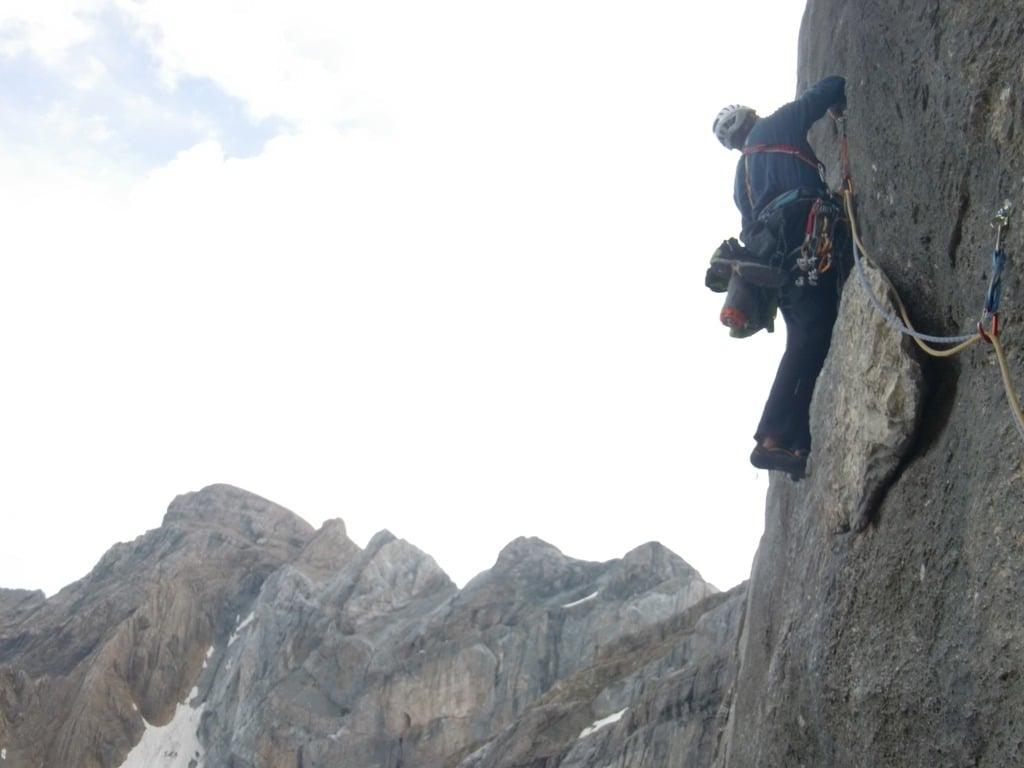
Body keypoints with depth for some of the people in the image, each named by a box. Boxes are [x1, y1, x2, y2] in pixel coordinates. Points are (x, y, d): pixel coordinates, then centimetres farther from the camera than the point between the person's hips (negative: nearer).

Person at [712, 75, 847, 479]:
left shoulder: (742, 172, 32)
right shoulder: (778, 125, 16)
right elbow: (831, 86, 16)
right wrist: (839, 109, 38)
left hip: (769, 250, 8)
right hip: (801, 233, -8)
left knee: (804, 338, 5)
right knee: (813, 336, -17)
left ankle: (798, 442, -5)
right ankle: (773, 438, -29)